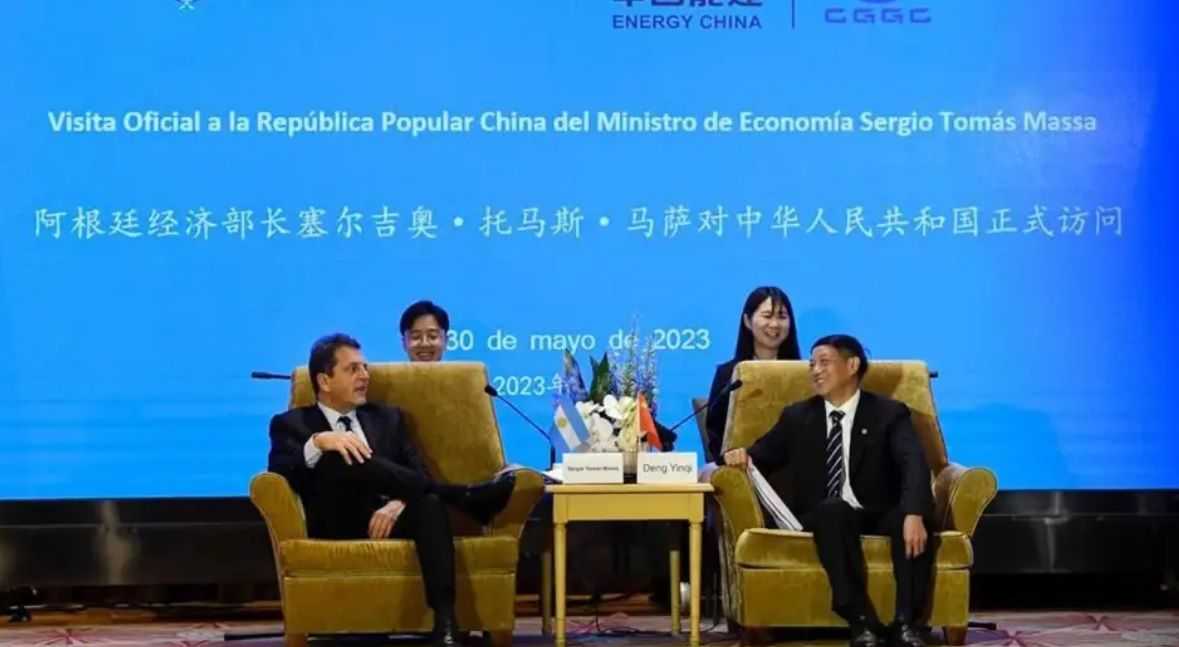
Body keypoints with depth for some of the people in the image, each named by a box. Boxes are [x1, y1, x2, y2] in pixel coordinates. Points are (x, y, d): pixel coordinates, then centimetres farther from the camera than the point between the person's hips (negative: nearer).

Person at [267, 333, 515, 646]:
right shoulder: (291, 424, 15)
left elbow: (418, 475, 12)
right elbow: (280, 475, -5)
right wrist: (318, 443, -23)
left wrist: (397, 504, -12)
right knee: (339, 457, -32)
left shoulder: (387, 418, 26)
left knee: (429, 503, -34)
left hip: (388, 515, 2)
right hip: (340, 522, -2)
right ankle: (464, 496, -33)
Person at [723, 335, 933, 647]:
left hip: (878, 516, -1)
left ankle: (905, 622, -36)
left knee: (912, 520, -34)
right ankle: (861, 621, -40)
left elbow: (913, 466, -12)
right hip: (822, 517, 1)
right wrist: (741, 456, -13)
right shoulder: (797, 416, 15)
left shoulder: (889, 414, 5)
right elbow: (761, 456, 13)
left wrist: (914, 513, -31)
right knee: (834, 509, -35)